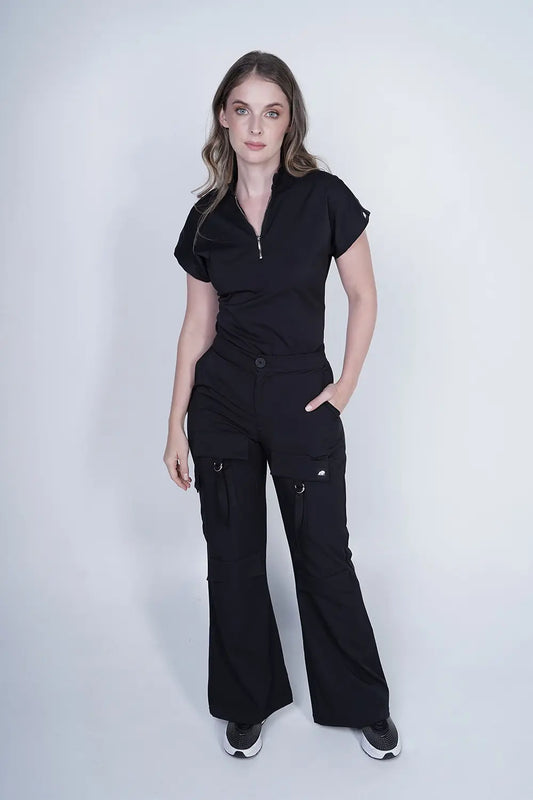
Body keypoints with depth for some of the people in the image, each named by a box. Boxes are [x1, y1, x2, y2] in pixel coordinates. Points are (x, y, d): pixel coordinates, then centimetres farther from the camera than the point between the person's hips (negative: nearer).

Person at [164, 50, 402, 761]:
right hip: (222, 402, 3)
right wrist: (177, 426, 5)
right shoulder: (207, 217, 3)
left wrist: (345, 386, -3)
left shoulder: (324, 197, -5)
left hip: (302, 401, -2)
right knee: (233, 560, 11)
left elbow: (364, 299, 2)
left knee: (324, 558, 6)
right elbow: (199, 324, 6)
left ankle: (363, 704, 30)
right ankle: (248, 704, 32)